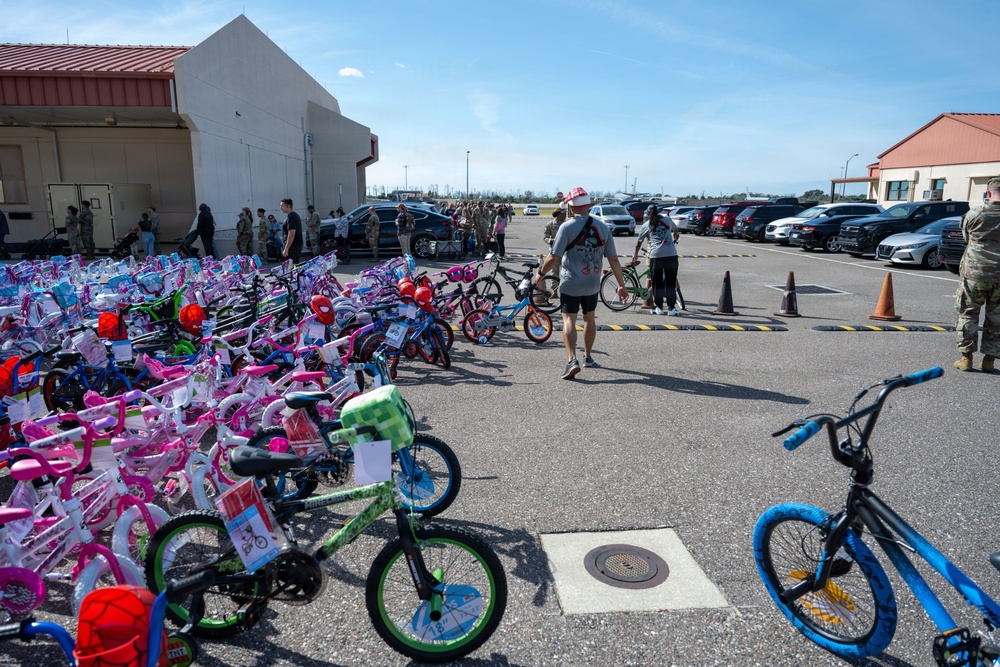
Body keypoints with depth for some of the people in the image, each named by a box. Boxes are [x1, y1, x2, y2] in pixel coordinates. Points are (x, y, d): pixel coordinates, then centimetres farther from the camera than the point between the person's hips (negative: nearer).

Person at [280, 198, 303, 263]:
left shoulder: (290, 217, -15)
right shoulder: (295, 215, 17)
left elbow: (291, 234, -23)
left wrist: (286, 249, -24)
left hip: (292, 247, -10)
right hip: (298, 245, 10)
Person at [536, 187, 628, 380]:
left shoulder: (567, 227, -12)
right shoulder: (603, 228, 1)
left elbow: (553, 257, -15)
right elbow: (613, 259, 1)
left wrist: (541, 273, 2)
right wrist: (621, 284, 8)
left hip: (570, 284, -4)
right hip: (593, 284, 5)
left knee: (569, 320, -4)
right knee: (589, 318, 20)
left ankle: (572, 360, -20)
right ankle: (588, 357, 33)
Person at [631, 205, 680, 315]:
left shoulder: (646, 225, 12)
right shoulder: (667, 220, 18)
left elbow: (638, 242, 18)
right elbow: (675, 231, 37)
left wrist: (635, 255, 33)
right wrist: (674, 240, 58)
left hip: (656, 255, -1)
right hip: (671, 254, 2)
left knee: (657, 282, 8)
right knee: (671, 282, 6)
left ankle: (658, 307, 11)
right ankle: (671, 308, 7)